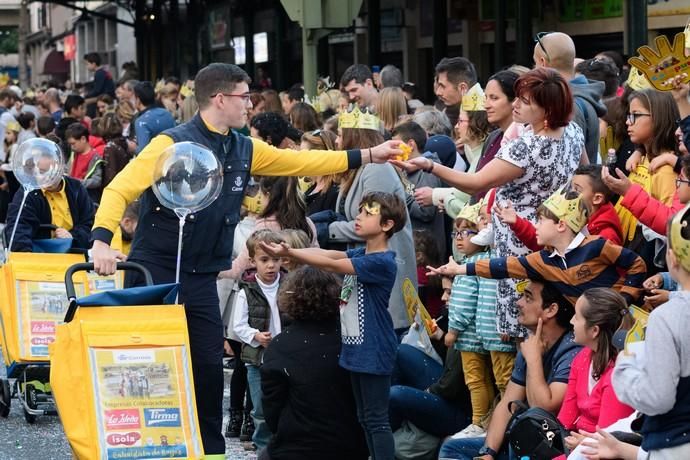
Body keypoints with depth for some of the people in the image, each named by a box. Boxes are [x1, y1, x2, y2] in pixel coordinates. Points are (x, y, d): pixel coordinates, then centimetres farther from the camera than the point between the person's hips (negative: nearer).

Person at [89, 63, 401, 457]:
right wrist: (102, 240, -34)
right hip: (155, 273, -6)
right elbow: (120, 189, -19)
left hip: (203, 277, 6)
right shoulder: (173, 144, -14)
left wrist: (370, 156, 16)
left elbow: (302, 162, 17)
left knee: (209, 367, 6)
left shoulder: (244, 150, 8)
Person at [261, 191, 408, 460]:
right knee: (365, 418, 13)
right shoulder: (361, 255, 12)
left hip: (373, 352, -9)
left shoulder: (381, 262, -17)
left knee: (376, 419, -6)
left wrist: (288, 253, -23)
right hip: (355, 348, 9)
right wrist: (288, 251, -15)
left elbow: (332, 265, -21)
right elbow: (328, 254, 0)